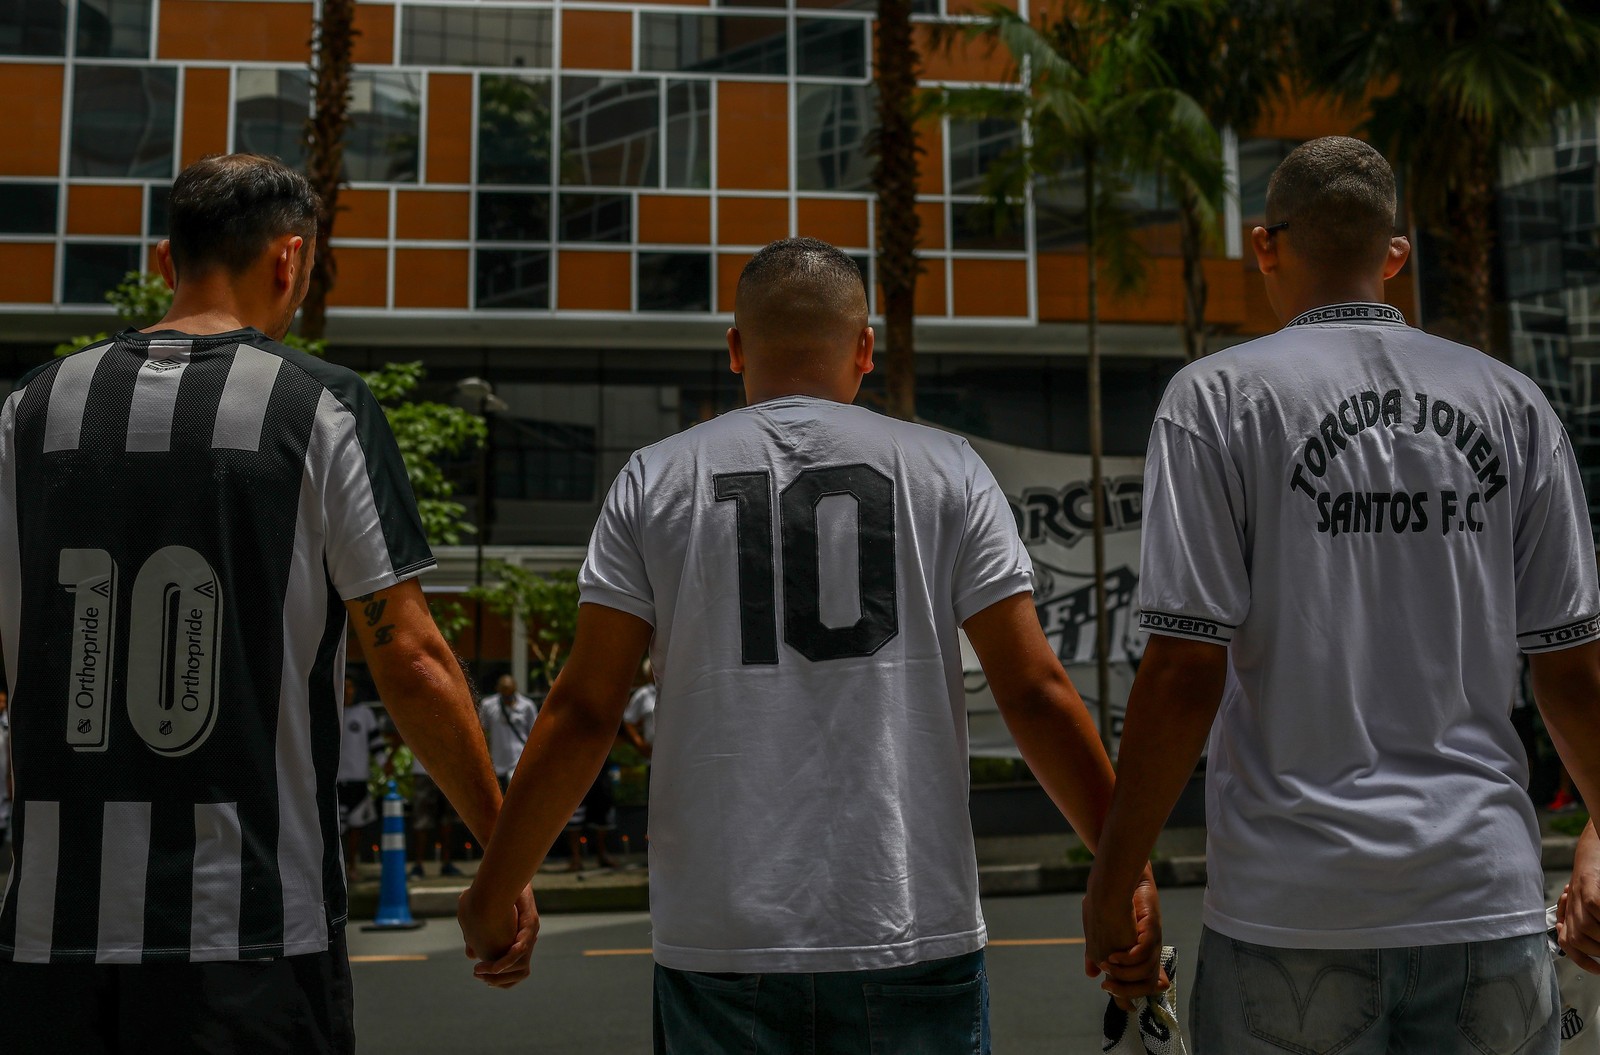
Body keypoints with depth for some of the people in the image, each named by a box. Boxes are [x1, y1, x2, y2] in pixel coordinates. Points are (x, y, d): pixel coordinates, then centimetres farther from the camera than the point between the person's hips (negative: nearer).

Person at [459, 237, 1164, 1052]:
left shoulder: (656, 479, 3)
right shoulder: (943, 469, 2)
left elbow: (582, 711, 0)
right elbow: (1035, 692, -3)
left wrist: (494, 892, 10)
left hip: (720, 933, 1)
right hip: (912, 928, 0)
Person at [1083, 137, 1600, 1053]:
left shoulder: (1218, 396, -5)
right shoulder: (1514, 402, 6)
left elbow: (1185, 674, -11)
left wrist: (1112, 884, -2)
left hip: (1294, 908, -3)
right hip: (1490, 903, 3)